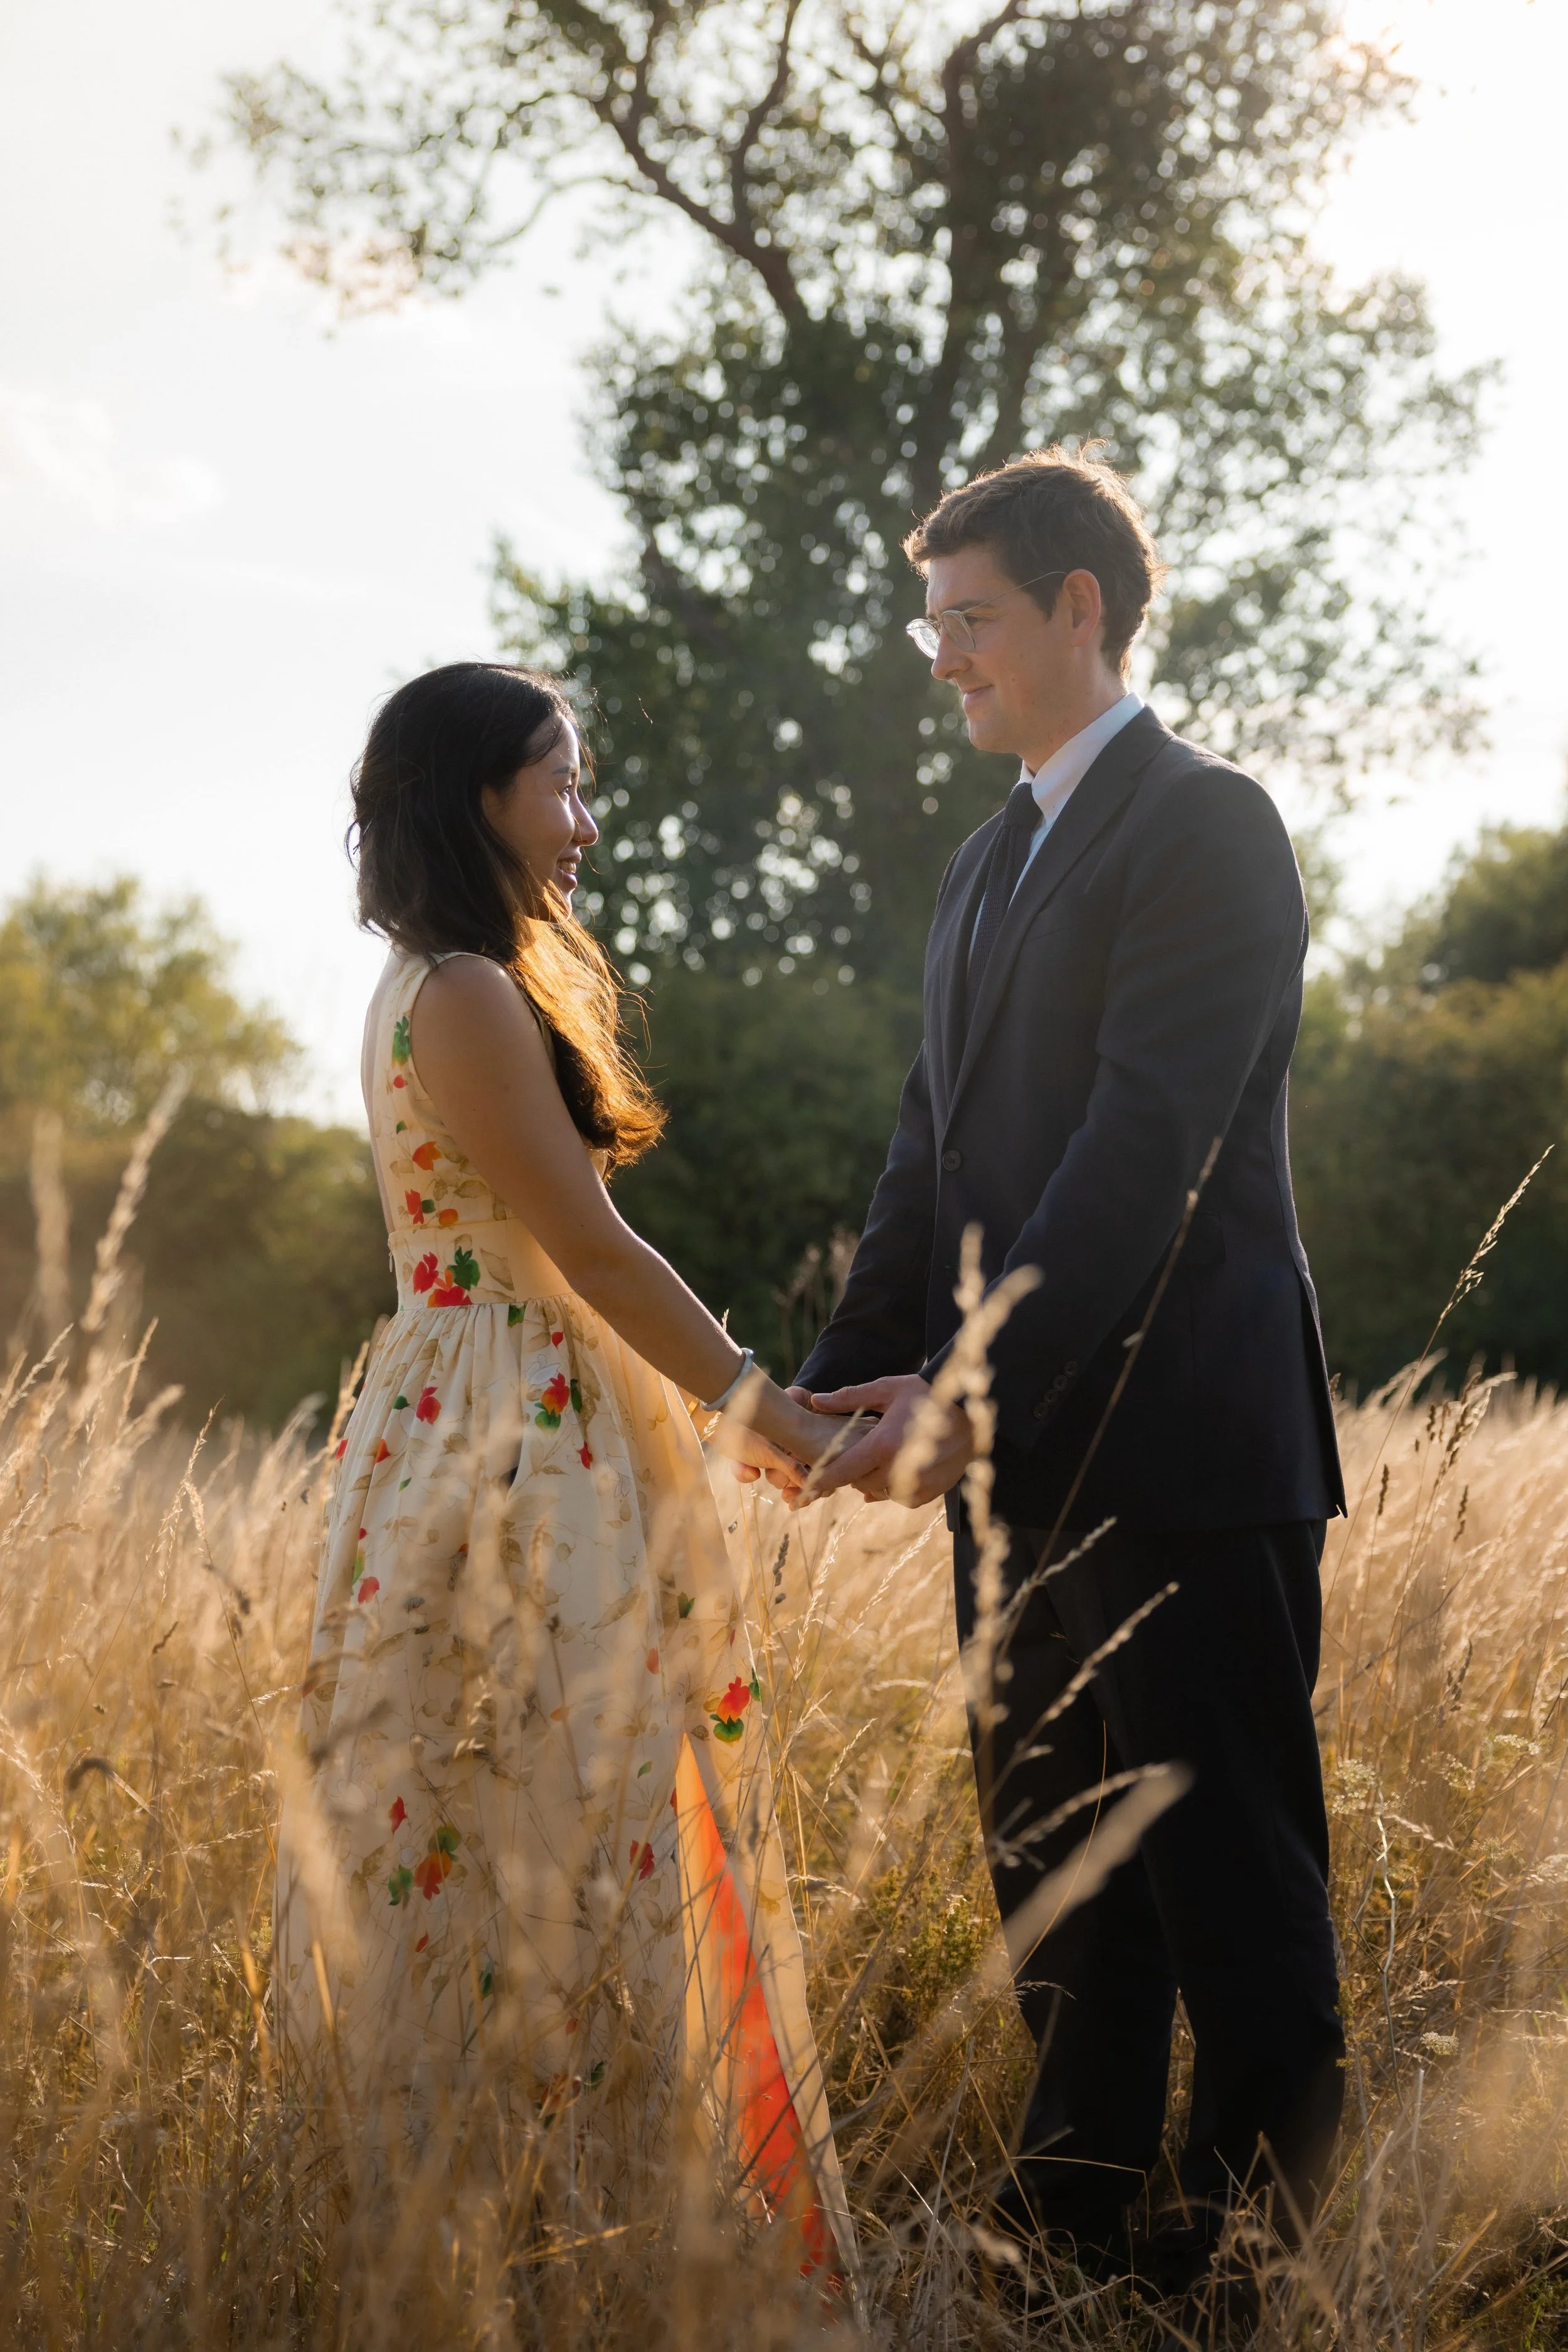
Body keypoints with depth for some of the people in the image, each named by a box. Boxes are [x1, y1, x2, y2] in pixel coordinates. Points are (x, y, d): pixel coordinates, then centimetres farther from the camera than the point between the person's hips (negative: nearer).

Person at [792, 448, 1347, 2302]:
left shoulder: (1206, 827, -9)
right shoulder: (989, 865, 19)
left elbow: (1148, 1141, -19)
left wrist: (976, 1385, -24)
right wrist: (847, 1380, 6)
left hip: (1181, 1451, -9)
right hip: (1027, 1457, 9)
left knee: (1230, 1876, 0)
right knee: (1053, 1867, 15)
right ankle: (1073, 2221, 26)